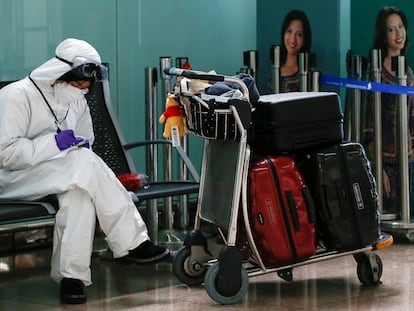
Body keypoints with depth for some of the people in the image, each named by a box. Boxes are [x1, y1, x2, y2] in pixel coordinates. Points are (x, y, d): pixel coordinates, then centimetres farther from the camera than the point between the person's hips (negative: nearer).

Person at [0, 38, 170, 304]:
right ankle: (131, 243, -29)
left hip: (58, 173, 7)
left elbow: (86, 142, 23)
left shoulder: (78, 102, 11)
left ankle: (71, 275, -35)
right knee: (84, 162, -31)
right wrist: (55, 143, -26)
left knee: (79, 189, -32)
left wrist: (81, 146, -3)